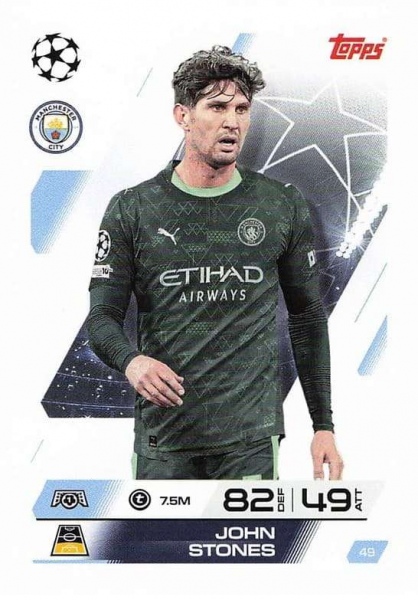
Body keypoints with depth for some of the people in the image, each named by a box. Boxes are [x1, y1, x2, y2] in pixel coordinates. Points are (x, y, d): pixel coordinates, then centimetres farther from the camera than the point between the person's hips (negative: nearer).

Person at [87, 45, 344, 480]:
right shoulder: (132, 210, 1)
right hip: (163, 441, 0)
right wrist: (131, 361, -23)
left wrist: (324, 426, 8)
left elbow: (307, 318, 10)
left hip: (251, 437, 1)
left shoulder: (283, 207, 5)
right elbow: (103, 315, 0)